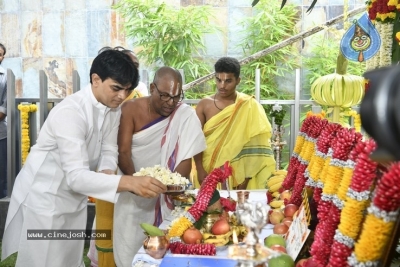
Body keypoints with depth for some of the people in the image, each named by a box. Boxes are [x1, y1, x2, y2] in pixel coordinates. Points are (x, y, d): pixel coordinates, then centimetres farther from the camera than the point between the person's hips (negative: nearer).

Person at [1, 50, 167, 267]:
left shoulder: (114, 108, -4)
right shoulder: (70, 111, -29)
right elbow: (76, 176, -36)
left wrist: (107, 171, -21)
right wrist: (129, 183, -46)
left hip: (75, 197, 7)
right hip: (43, 198, -7)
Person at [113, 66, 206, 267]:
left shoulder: (186, 114, -10)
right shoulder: (131, 109, -8)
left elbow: (186, 158, -10)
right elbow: (123, 152, -13)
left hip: (166, 194, 0)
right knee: (128, 251, 5)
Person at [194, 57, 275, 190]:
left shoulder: (250, 107, -2)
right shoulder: (204, 105, 3)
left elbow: (255, 145, -5)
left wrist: (246, 178, -11)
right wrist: (200, 170, -14)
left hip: (237, 172, -1)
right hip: (209, 170, 1)